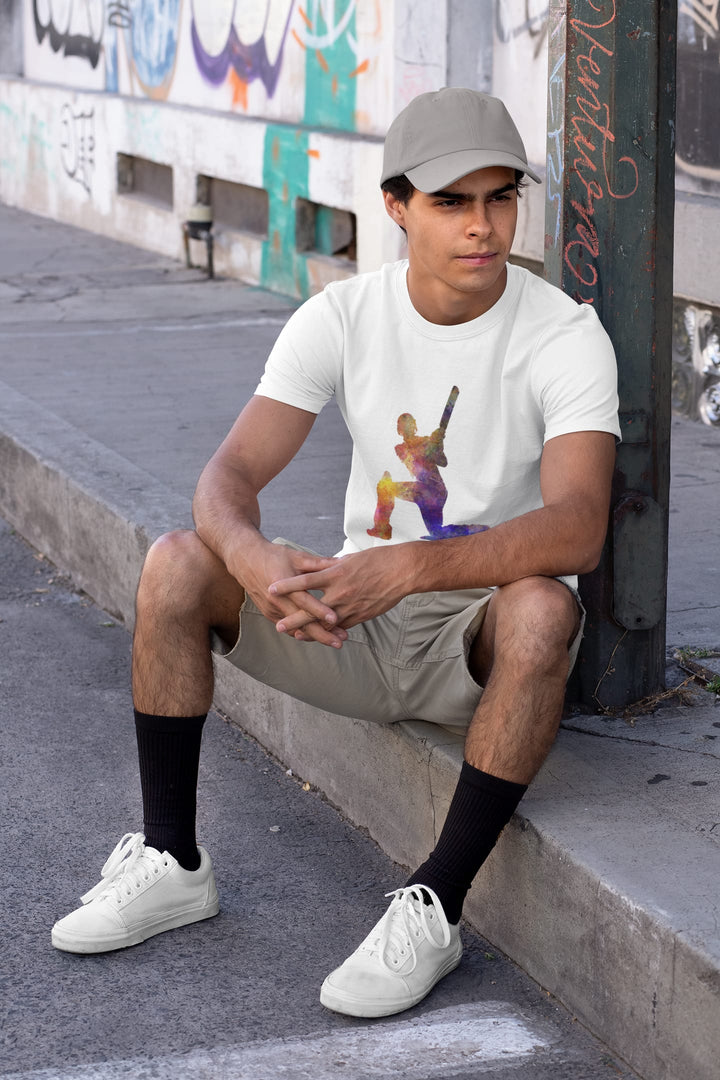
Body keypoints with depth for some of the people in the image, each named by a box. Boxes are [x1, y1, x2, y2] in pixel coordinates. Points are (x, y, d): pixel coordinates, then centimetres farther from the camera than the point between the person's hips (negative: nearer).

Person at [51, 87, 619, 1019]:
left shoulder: (566, 336, -16)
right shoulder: (341, 318, -7)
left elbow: (577, 527, -31)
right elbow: (229, 475, -15)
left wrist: (407, 567, -45)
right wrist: (252, 557, -40)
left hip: (481, 636, -3)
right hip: (357, 622, 3)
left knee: (542, 609, -38)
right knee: (174, 565, -18)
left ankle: (434, 907, -28)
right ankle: (171, 862, -6)